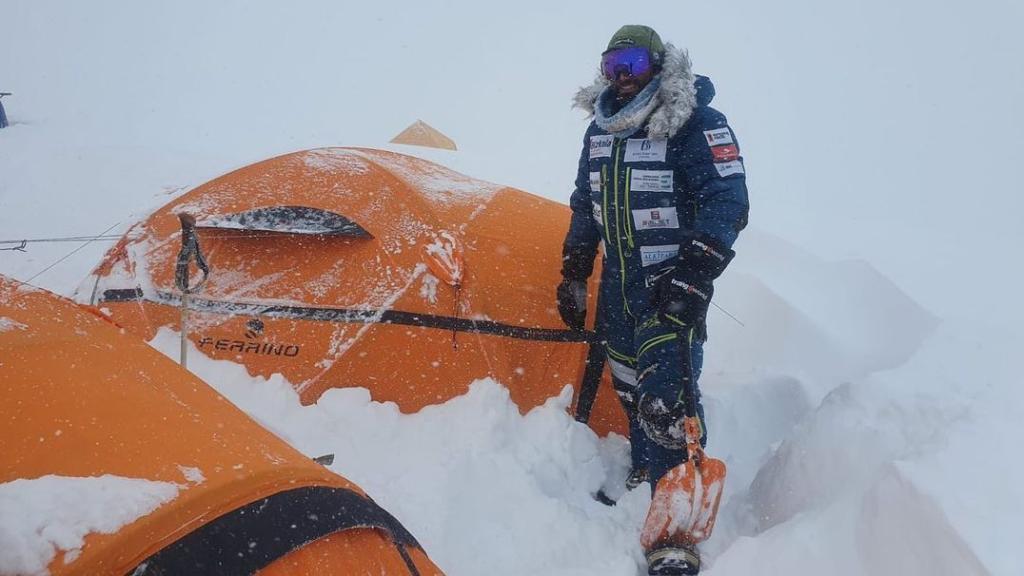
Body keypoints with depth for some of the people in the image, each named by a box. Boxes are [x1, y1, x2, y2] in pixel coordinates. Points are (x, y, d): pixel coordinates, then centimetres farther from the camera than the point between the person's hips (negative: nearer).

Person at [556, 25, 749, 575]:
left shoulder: (696, 124, -10)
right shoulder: (600, 131, 12)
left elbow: (726, 203, -15)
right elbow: (585, 206, 21)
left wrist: (693, 274, -23)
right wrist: (573, 275, 18)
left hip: (672, 285, -7)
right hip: (618, 283, 7)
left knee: (666, 396, -15)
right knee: (630, 388, 16)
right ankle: (645, 481, 36)